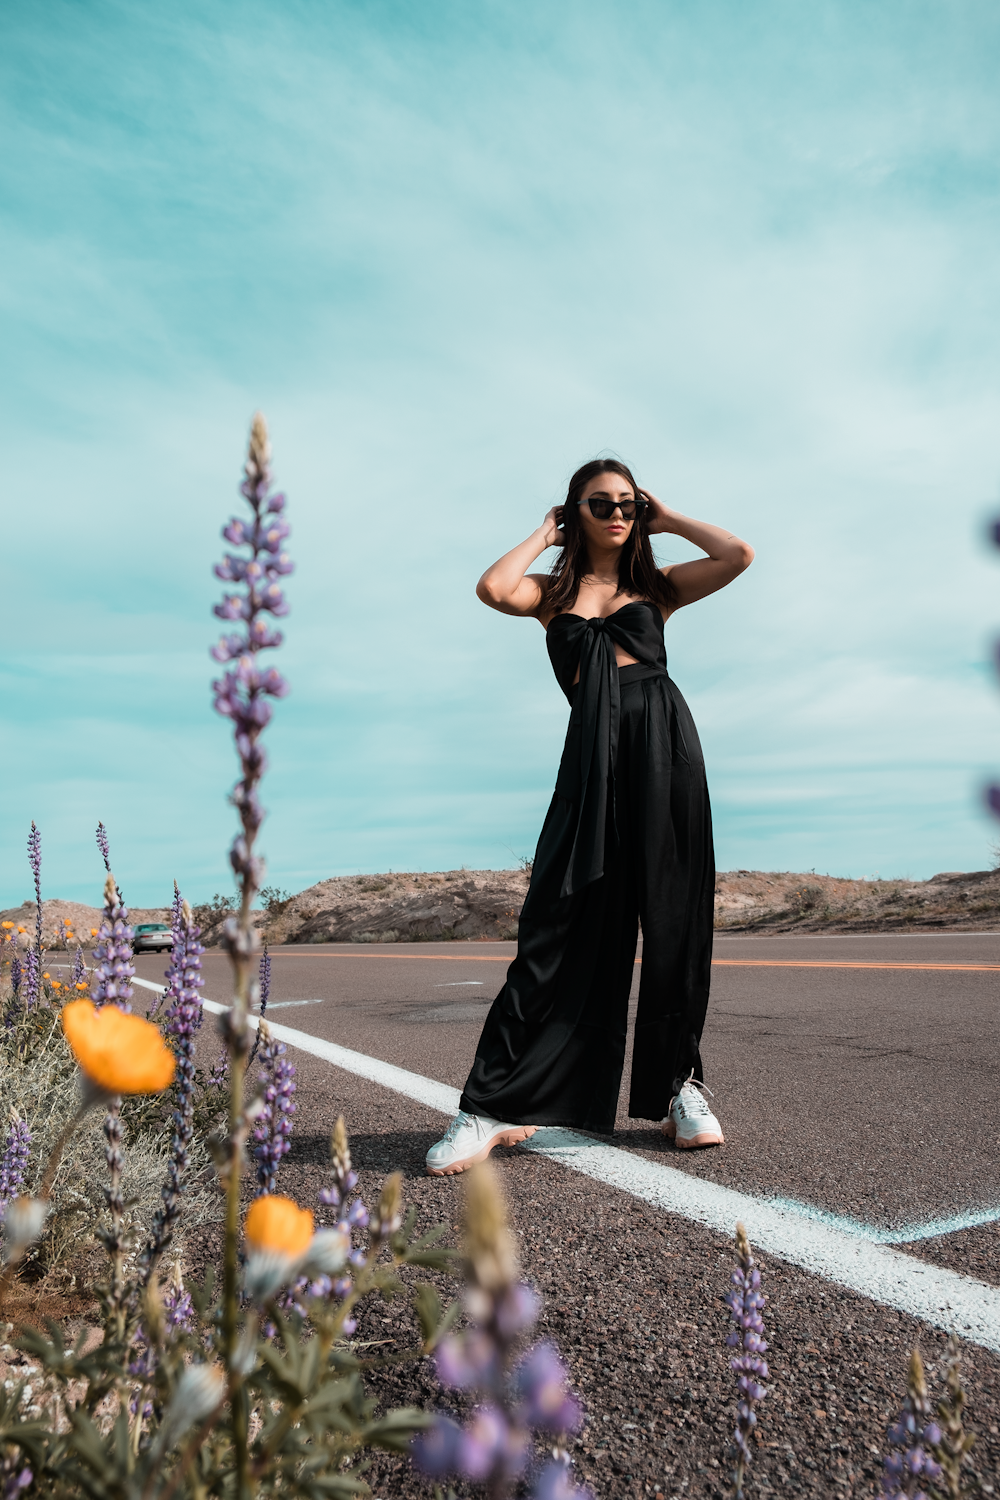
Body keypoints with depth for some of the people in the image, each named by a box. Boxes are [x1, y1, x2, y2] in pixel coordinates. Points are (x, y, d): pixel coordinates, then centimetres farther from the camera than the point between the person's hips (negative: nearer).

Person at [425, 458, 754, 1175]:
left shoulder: (656, 585, 19)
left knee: (673, 919, 2)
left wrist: (667, 518, 17)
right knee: (560, 924, -6)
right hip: (593, 751, -1)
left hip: (665, 739, 1)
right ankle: (496, 1105, -2)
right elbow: (493, 589, -5)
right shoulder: (555, 592, 16)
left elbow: (739, 555, 5)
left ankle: (679, 1086, 17)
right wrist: (544, 534, 11)